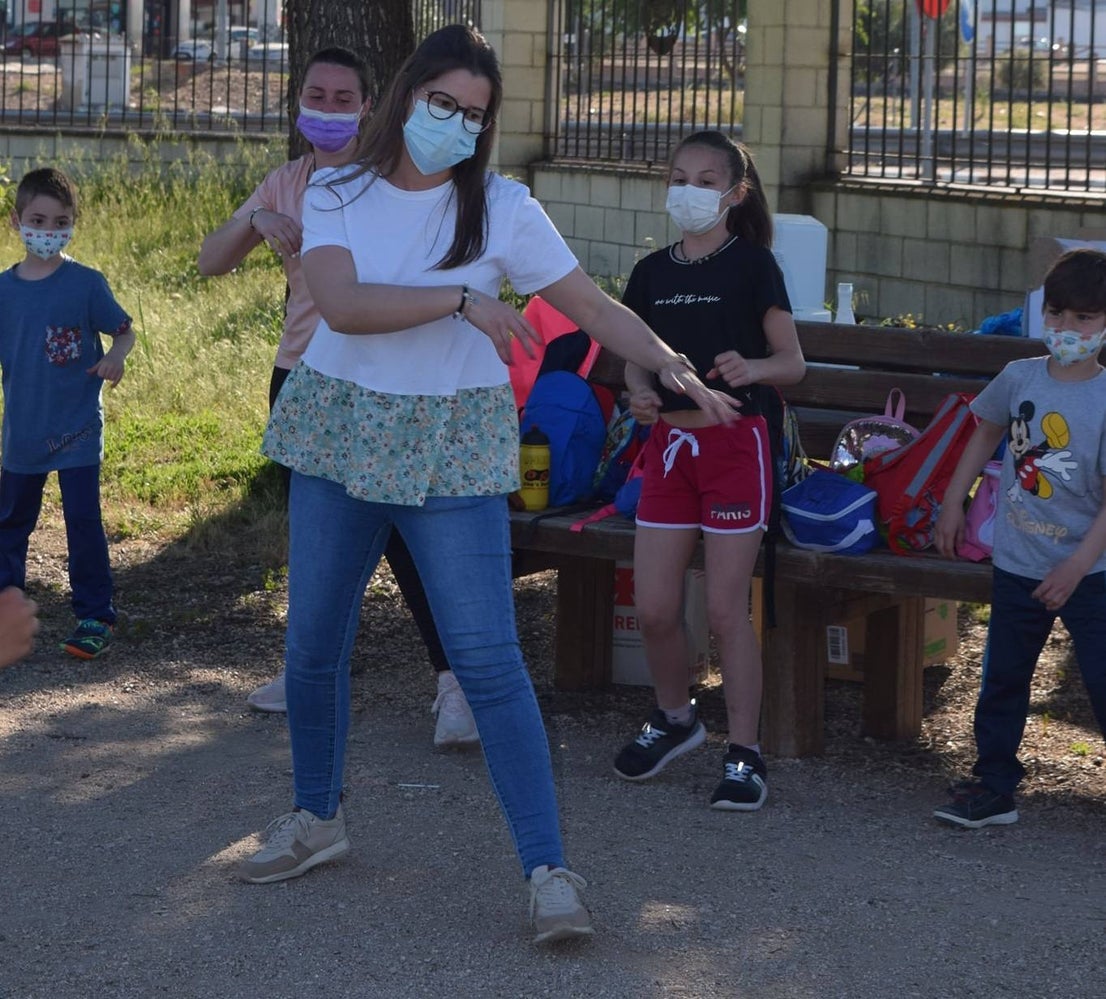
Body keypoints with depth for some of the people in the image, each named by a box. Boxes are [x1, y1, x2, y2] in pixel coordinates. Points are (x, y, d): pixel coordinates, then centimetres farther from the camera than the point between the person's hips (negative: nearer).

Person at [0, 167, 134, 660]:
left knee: (83, 523, -5)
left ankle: (95, 616, 5)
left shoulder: (85, 283, -9)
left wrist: (115, 355, -22)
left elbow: (124, 331, -2)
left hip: (76, 430, -4)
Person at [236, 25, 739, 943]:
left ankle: (548, 870, -11)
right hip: (339, 430, 2)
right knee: (314, 642, 12)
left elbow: (591, 305, -4)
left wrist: (672, 364, -18)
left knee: (487, 655, -11)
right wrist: (461, 299, -21)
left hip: (451, 446, -2)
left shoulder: (501, 209, -3)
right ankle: (317, 817, 35)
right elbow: (342, 304, -18)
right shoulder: (336, 197, -1)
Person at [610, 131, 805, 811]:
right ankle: (675, 718, 28)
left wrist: (749, 367, -26)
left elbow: (793, 363, -5)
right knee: (654, 607, 3)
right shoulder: (653, 272, 8)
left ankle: (744, 751, 5)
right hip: (670, 442, 5)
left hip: (734, 442, -4)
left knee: (726, 607, -5)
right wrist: (640, 391, -7)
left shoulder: (752, 265, -5)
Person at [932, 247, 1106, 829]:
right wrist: (953, 503, 16)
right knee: (1002, 680, 13)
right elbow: (987, 432, 18)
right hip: (1016, 564, 5)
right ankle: (993, 787, 26)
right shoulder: (1020, 378, -3)